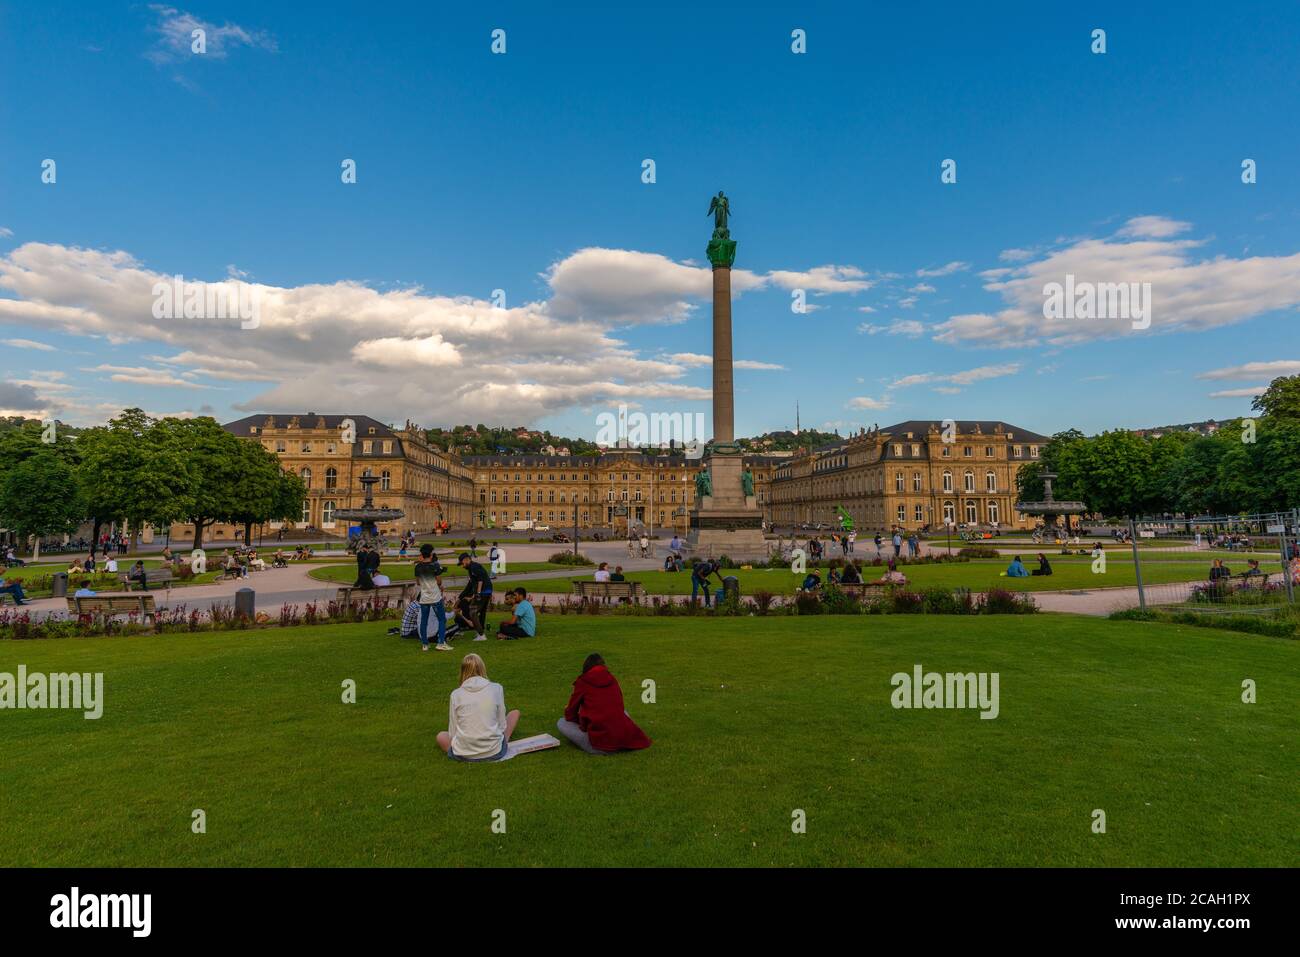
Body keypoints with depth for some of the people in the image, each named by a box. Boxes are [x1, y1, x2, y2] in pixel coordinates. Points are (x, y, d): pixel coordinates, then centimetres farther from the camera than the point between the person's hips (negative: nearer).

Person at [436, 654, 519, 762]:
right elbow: (502, 725, 1)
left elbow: (452, 732, 1)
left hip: (463, 754, 0)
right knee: (515, 713, 23)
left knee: (441, 736, 33)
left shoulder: (456, 694, 0)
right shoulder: (496, 688, -3)